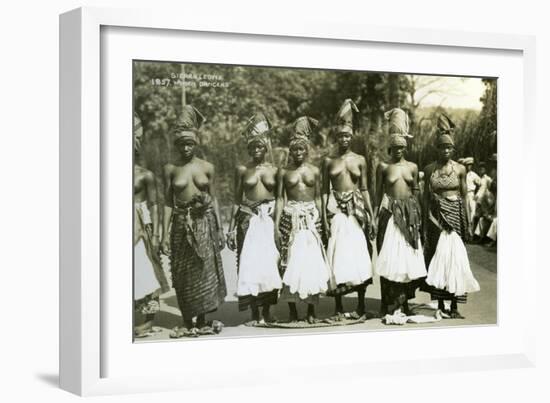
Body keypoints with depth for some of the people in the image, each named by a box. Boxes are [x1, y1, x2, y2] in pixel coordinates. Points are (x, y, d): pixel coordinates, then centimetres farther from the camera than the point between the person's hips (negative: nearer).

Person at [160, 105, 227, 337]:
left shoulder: (207, 168, 4)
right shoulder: (171, 169, 2)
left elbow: (213, 199, 8)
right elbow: (168, 203, 2)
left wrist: (219, 228, 4)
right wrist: (165, 233, -3)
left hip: (204, 222, 0)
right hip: (182, 224, 0)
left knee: (205, 272, -1)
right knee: (183, 276, 4)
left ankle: (201, 321, 7)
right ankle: (188, 322, 12)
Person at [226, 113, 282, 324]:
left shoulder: (273, 170, 6)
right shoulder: (242, 170, 5)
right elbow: (237, 200, 7)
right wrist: (232, 228, 3)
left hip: (269, 220, 1)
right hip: (248, 220, -1)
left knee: (269, 263, -1)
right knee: (249, 264, -4)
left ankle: (266, 311, 10)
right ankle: (255, 313, 2)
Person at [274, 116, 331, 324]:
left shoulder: (314, 171, 9)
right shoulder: (284, 172, 5)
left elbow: (318, 198, 12)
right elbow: (280, 198, 3)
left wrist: (321, 221, 7)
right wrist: (276, 226, -3)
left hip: (311, 218, 1)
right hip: (291, 219, -1)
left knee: (313, 263, -3)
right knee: (291, 264, -2)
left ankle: (311, 311, 5)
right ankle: (293, 312, 5)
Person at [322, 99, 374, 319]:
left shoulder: (360, 160, 7)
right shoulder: (329, 161, 6)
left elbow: (364, 189, 9)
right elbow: (325, 191, 5)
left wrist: (371, 216, 4)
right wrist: (324, 218, -4)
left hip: (356, 210, 0)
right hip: (336, 210, 0)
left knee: (359, 254, 0)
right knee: (338, 254, -1)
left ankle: (361, 305, 9)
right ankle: (338, 307, 5)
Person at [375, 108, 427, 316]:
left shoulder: (412, 167, 9)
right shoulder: (383, 166, 2)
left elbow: (415, 190, 14)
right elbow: (378, 192, 4)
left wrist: (417, 211, 9)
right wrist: (379, 212, -2)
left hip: (409, 213, 3)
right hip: (390, 213, -3)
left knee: (408, 255, 2)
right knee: (389, 257, -4)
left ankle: (404, 301, 10)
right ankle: (389, 305, 0)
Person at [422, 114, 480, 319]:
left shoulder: (460, 169, 3)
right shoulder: (429, 169, 5)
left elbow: (464, 196, 6)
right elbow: (426, 196, 7)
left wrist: (467, 220, 1)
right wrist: (426, 219, 2)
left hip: (455, 215, -1)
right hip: (436, 216, 1)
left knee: (454, 256, -5)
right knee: (437, 256, 0)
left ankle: (454, 305, -2)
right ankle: (440, 303, 8)